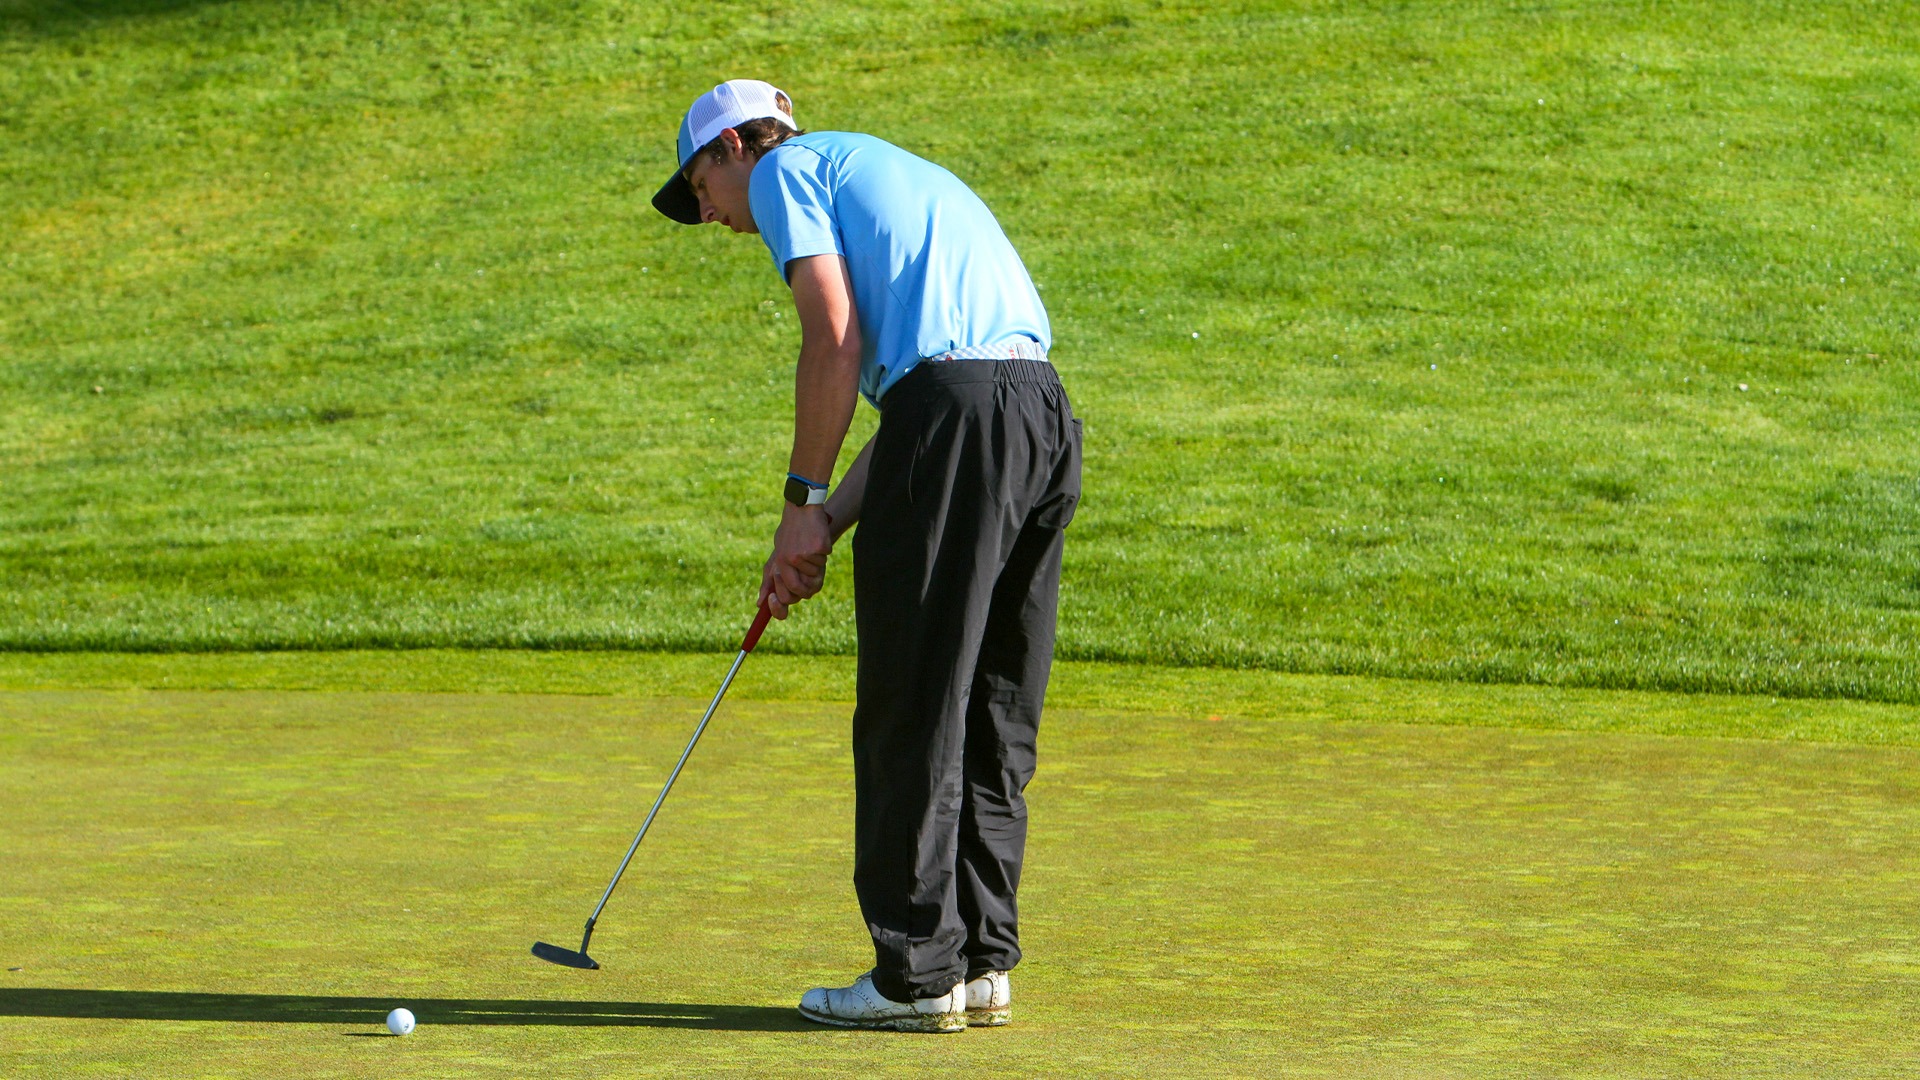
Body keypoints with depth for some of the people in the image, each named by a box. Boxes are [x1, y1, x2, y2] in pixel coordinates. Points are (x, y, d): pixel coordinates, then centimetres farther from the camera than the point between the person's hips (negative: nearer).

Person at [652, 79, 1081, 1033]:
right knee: (994, 717, 12)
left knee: (914, 715, -2)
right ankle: (981, 963, 13)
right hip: (1046, 414, 8)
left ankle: (919, 973, 0)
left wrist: (803, 504, -1)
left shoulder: (786, 169, 8)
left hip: (956, 416, -8)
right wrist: (829, 527, 22)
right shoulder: (890, 174, 33)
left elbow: (836, 340, -6)